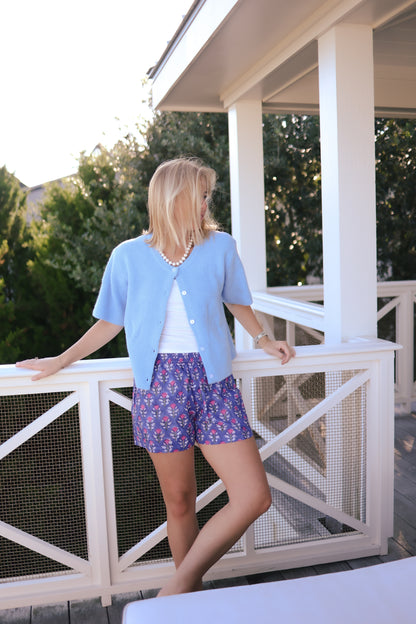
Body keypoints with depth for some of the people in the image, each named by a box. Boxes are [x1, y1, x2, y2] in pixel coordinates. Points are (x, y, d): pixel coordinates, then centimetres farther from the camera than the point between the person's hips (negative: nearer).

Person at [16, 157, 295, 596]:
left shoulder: (221, 247, 5)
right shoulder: (129, 256, 2)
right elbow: (110, 322, 12)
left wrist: (262, 339, 17)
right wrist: (61, 361, 13)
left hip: (213, 382, 2)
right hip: (160, 384, -1)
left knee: (254, 497, -6)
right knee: (179, 502, 7)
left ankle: (177, 589, 8)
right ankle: (191, 594, 31)